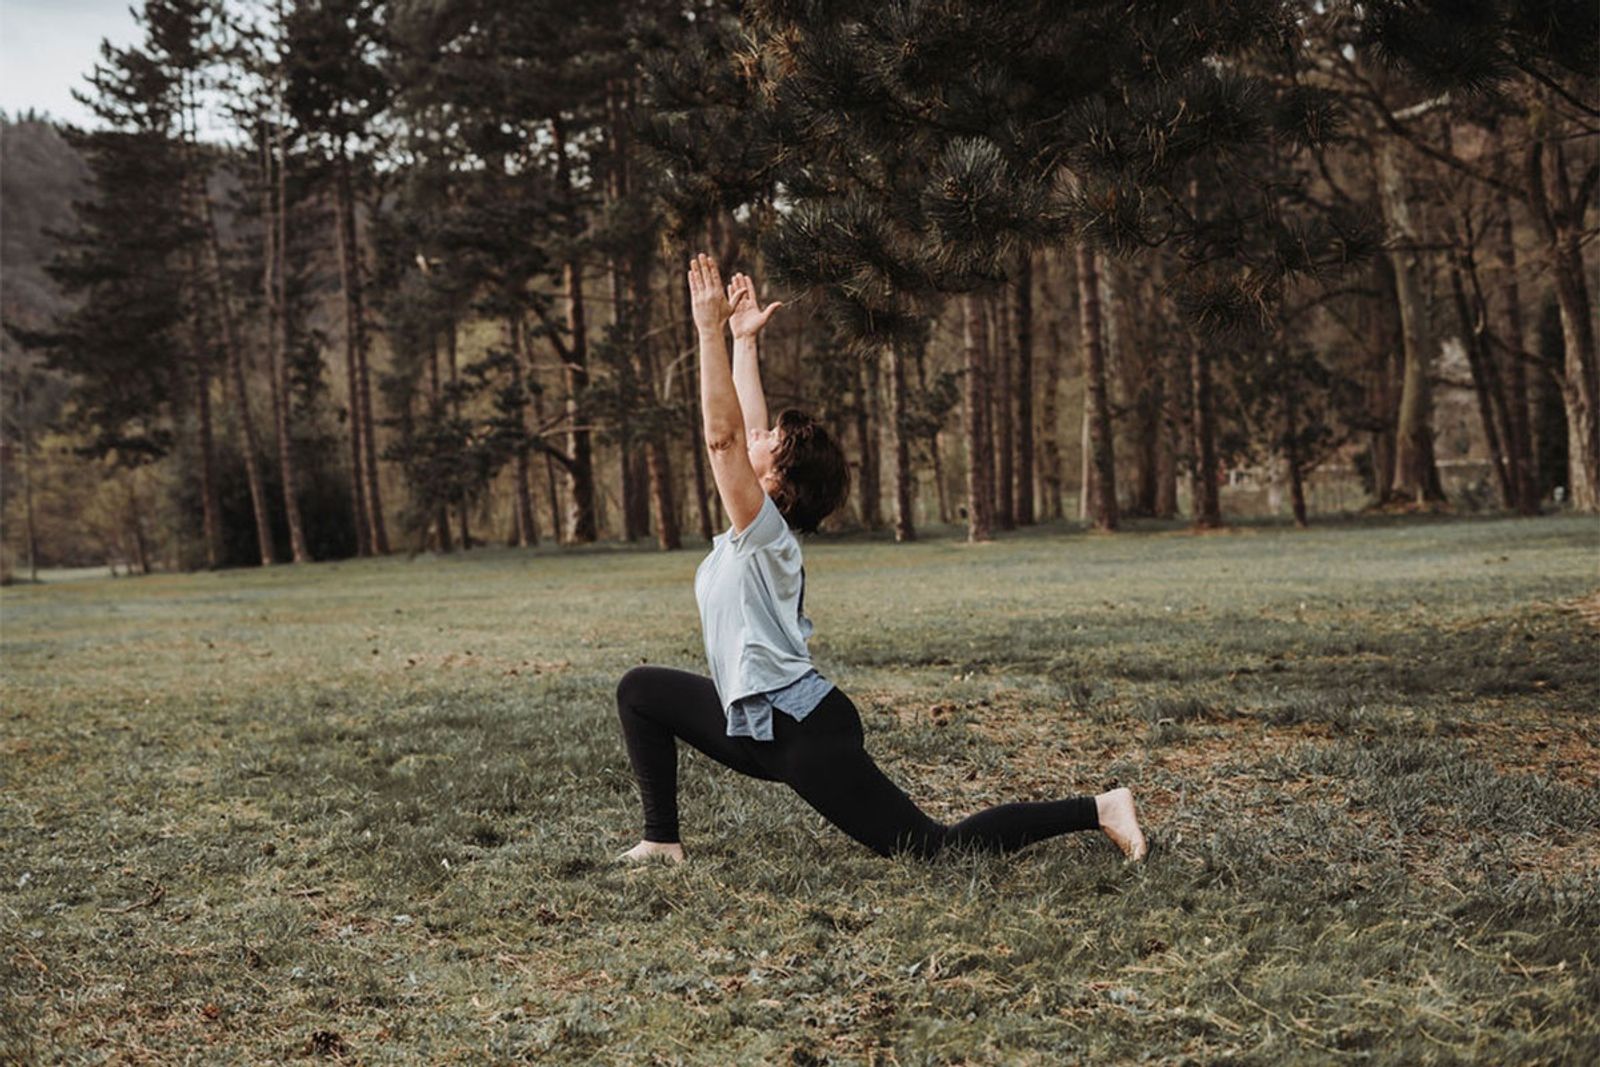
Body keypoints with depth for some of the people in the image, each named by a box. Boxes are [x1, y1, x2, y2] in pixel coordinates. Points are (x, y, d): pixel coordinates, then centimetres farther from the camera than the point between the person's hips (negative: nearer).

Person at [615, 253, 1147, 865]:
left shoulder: (764, 531, -14)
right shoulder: (756, 531, 9)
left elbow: (723, 434, -24)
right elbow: (745, 430, 17)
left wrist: (710, 330, -24)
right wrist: (743, 338, 23)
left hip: (803, 732, -9)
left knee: (935, 847, -8)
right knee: (641, 690, 15)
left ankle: (1097, 809, -4)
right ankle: (662, 842, 17)